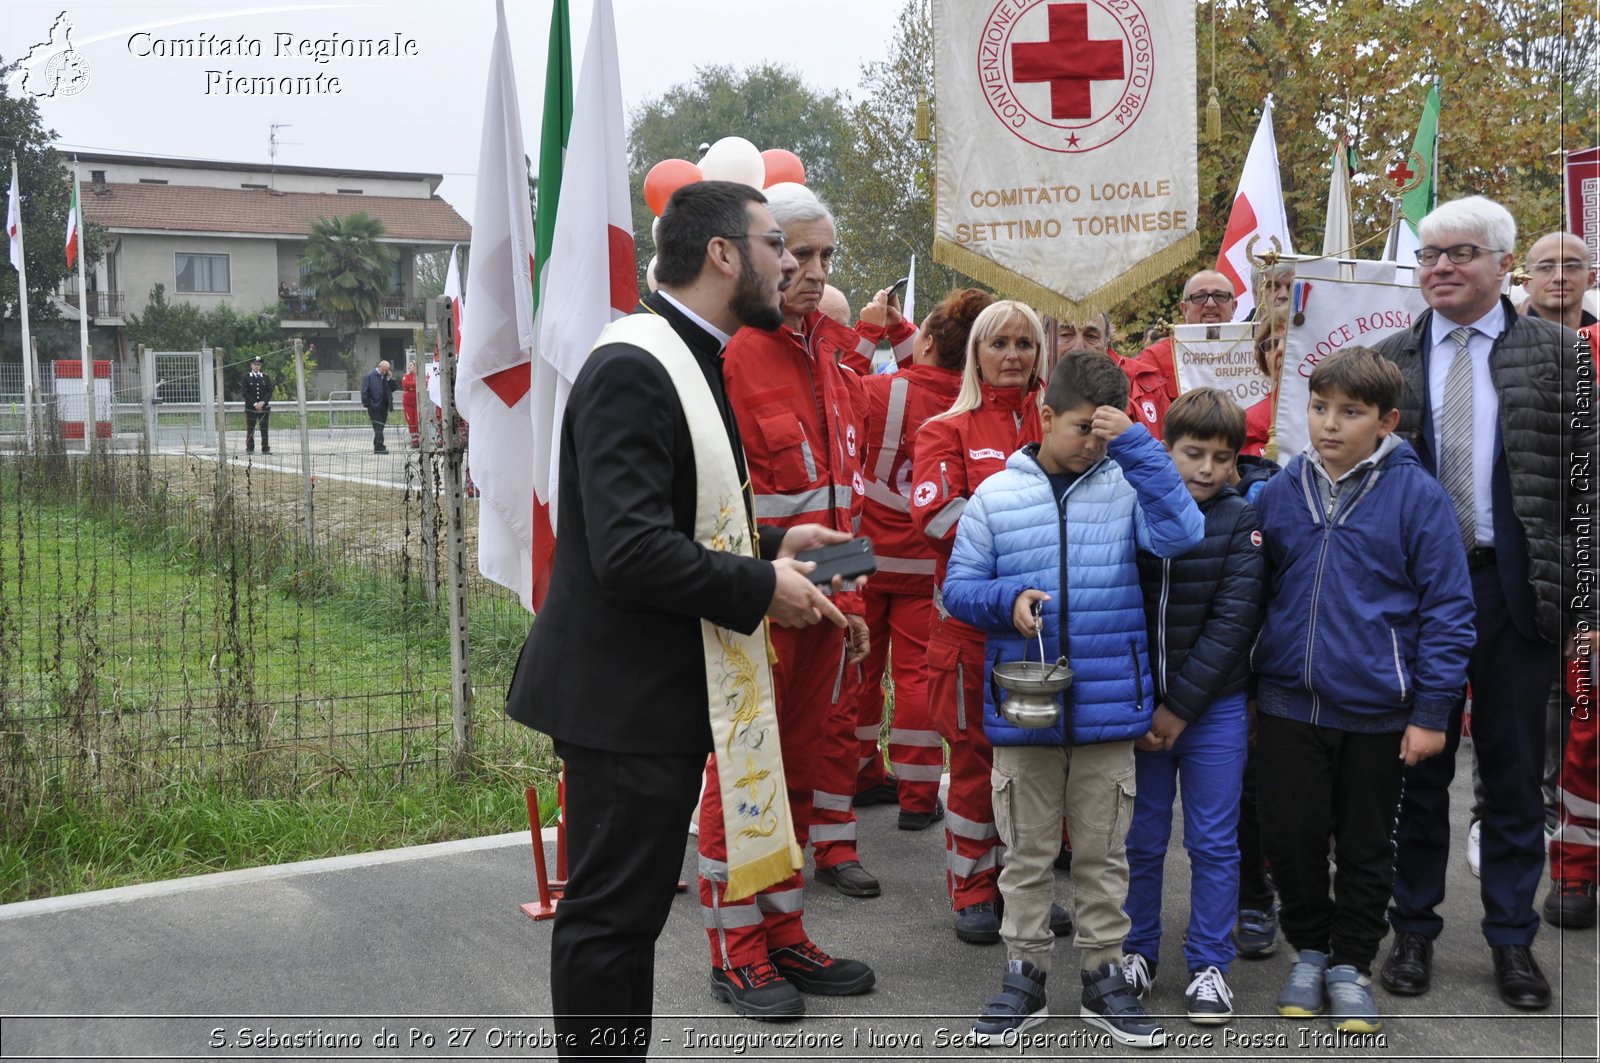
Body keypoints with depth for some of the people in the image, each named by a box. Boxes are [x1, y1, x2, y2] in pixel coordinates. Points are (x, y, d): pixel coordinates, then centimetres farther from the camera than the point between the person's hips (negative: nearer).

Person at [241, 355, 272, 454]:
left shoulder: (266, 377, 9)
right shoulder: (246, 377, 3)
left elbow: (270, 391, 3)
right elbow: (244, 392, -4)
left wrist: (262, 402, -12)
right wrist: (255, 404, -12)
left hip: (264, 407, 2)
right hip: (250, 408, -2)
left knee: (264, 428, 0)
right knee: (250, 429, -2)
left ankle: (265, 449, 3)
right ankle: (250, 449, 3)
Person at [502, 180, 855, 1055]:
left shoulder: (691, 359, 14)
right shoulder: (630, 368, -20)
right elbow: (630, 549, -29)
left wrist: (772, 543, 6)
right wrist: (760, 588, -18)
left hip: (668, 689, 10)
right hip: (623, 695, -10)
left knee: (636, 907, 20)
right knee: (609, 915, 3)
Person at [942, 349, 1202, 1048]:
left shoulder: (1127, 486, 1)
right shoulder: (996, 495, 0)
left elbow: (1181, 533, -18)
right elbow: (958, 588, 4)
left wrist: (1134, 442, -18)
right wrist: (1008, 599, -17)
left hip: (1110, 706, 0)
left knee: (1103, 853, 12)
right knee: (1026, 852, 11)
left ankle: (1104, 975, 26)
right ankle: (1024, 973, 25)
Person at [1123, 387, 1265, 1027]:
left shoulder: (1241, 523, -5)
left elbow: (1232, 623, -10)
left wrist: (1179, 706, -13)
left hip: (1213, 707, -1)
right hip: (1139, 706, 1)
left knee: (1213, 841, 7)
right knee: (1141, 838, 10)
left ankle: (1209, 964, 20)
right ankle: (1138, 951, 27)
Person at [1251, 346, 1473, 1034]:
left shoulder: (1416, 495, -9)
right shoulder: (1278, 494, 2)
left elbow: (1447, 609, -8)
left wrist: (1431, 712, -9)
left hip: (1375, 712, -2)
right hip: (1288, 704, 3)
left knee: (1365, 847, 12)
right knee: (1290, 836, 8)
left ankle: (1350, 965, 29)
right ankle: (1309, 950, 30)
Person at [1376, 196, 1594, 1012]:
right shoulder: (1390, 360, 5)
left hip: (1517, 588, -1)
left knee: (1515, 772, 8)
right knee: (1419, 767, 9)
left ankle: (1512, 939, 21)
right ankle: (1414, 929, 23)